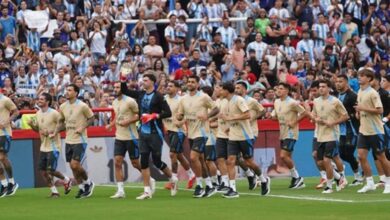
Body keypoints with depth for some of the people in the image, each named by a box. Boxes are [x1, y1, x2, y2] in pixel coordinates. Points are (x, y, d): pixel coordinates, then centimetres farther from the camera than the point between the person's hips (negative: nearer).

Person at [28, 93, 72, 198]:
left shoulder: (54, 113, -14)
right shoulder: (38, 114, 8)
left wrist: (51, 132, -21)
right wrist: (31, 124, -2)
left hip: (53, 146, -7)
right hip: (43, 147, 7)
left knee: (50, 170, -11)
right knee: (43, 170, 3)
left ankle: (66, 180, 17)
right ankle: (54, 191, 15)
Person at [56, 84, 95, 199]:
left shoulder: (82, 106, -11)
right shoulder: (63, 107, 6)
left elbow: (91, 118, -2)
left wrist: (82, 127, -17)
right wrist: (55, 133, 6)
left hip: (79, 140, -6)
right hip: (68, 141, 6)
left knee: (75, 165, -13)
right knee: (73, 166, 7)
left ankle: (88, 183, 10)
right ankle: (81, 188, 20)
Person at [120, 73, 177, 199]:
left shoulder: (158, 97, -10)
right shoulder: (140, 95, 9)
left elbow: (168, 113, -13)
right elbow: (124, 91, 15)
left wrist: (154, 116, -21)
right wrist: (123, 79, 1)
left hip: (155, 133, -6)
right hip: (143, 132, 6)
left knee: (157, 161, -1)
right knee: (144, 161, 1)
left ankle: (173, 179, 24)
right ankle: (147, 191, 4)